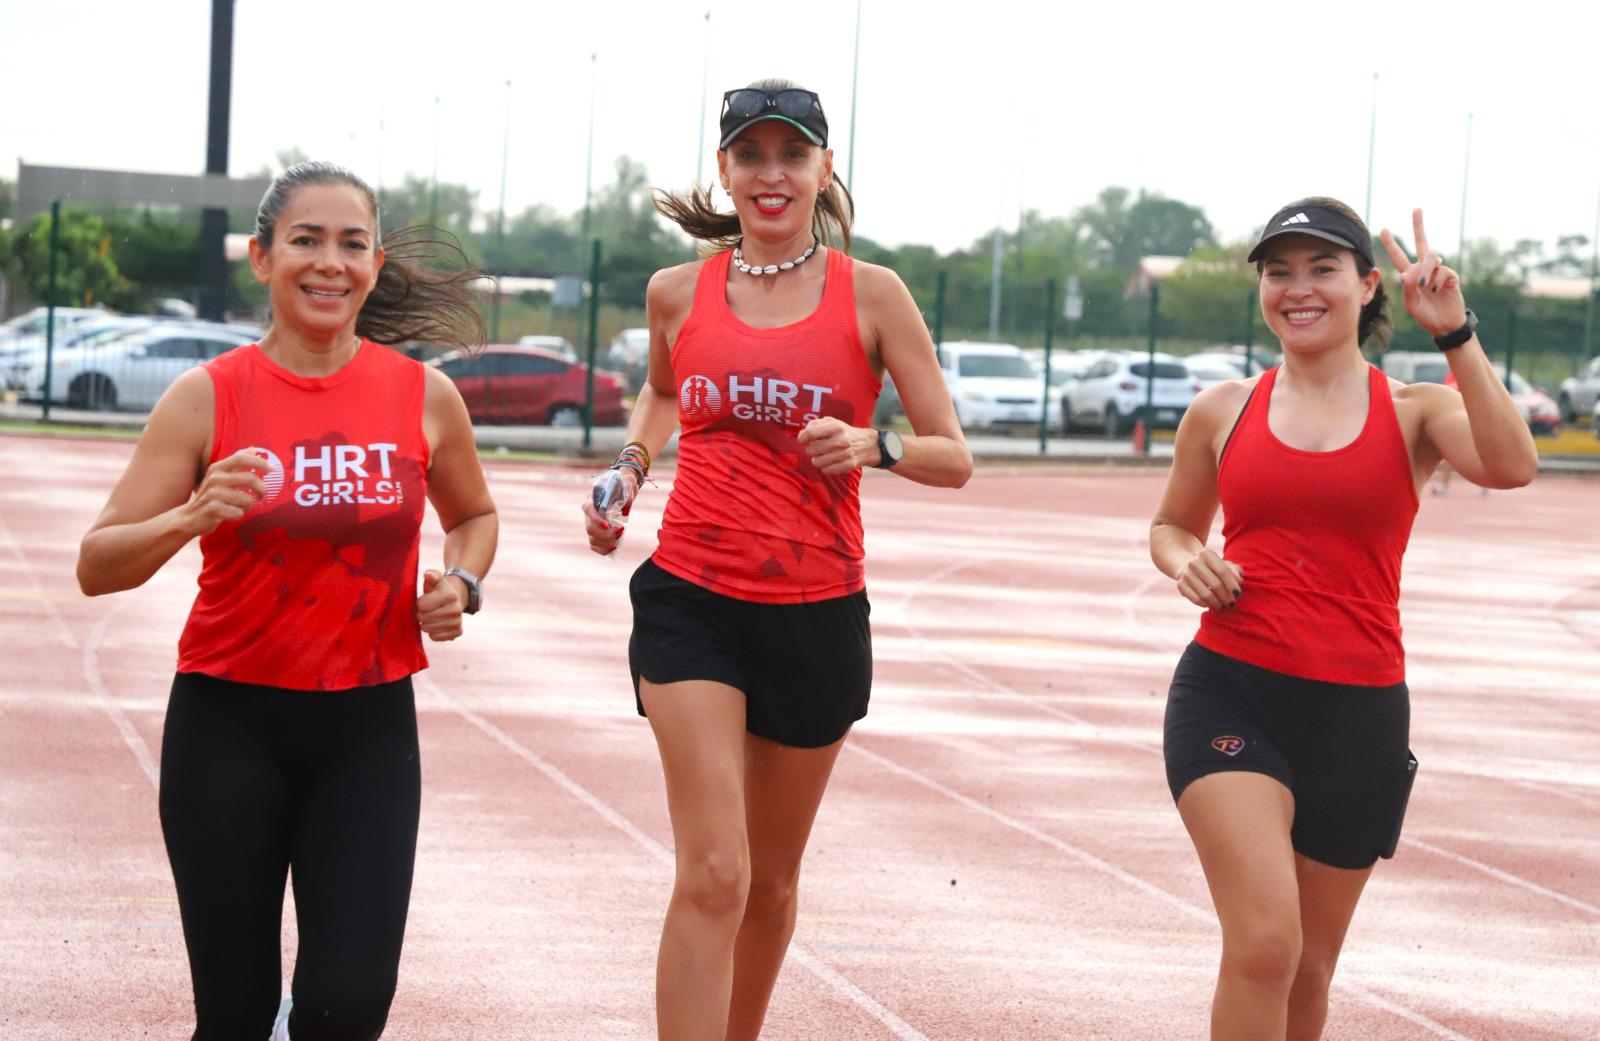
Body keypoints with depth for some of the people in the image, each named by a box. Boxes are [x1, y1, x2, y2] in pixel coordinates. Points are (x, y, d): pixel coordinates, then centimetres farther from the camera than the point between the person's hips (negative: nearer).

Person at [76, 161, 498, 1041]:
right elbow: (97, 566, -5)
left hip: (368, 725, 1)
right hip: (229, 719, -1)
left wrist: (459, 583, 0)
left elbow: (473, 514, 21)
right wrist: (193, 517, -23)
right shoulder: (208, 397, -4)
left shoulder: (423, 396, 1)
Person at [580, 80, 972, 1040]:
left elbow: (954, 458, 0)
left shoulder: (871, 294, -1)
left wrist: (872, 446, -20)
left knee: (772, 881, 14)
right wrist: (630, 466, 9)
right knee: (713, 874, -14)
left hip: (817, 615, 1)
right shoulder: (679, 293, 5)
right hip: (691, 601, 0)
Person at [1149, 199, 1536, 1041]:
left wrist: (1455, 334, -21)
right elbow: (1172, 527, 23)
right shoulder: (1223, 412, 7)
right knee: (1265, 942, -21)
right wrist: (1187, 564, 0)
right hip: (1231, 694, -1)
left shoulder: (1415, 412, 3)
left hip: (1359, 716, 1)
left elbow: (1511, 466, -18)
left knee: (1308, 970, 12)